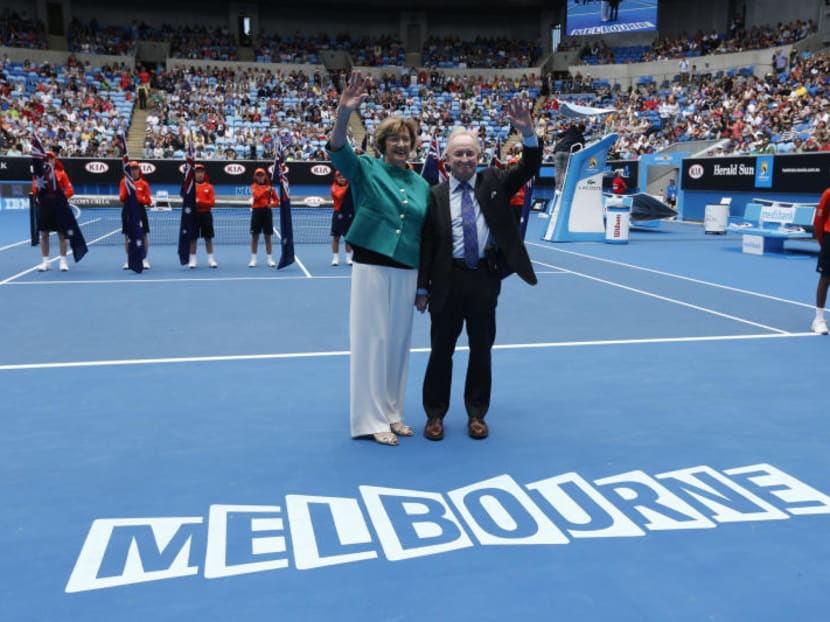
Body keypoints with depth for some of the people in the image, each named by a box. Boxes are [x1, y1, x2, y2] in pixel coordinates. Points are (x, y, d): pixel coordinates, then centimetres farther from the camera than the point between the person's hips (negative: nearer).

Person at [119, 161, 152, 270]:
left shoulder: (144, 183, 4)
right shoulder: (124, 182, 4)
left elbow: (149, 201, 0)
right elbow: (122, 198, -5)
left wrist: (139, 198, -16)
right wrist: (126, 187, -17)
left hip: (140, 211, -1)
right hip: (127, 211, 1)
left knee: (144, 235, -1)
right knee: (127, 236, 4)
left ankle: (145, 260, 7)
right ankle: (129, 260, 14)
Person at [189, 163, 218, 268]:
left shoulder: (209, 187, 5)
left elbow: (212, 202, -4)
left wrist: (200, 202, -15)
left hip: (206, 215, 1)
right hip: (194, 214, -1)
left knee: (208, 238, 4)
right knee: (193, 238, 2)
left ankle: (211, 259, 11)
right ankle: (192, 260, 9)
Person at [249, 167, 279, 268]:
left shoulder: (269, 186, 8)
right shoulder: (254, 186, 4)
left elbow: (277, 200, 8)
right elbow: (257, 196, -16)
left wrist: (271, 205, -11)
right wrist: (266, 190, -28)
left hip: (267, 212, 1)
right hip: (257, 211, -1)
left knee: (268, 236, 4)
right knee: (255, 236, 2)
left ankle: (269, 258, 10)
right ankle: (253, 259, 8)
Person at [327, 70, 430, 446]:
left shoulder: (421, 184, 10)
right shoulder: (366, 169, -2)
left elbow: (425, 236, 14)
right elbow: (337, 150, -22)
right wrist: (344, 112, -40)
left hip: (407, 272, 5)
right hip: (371, 267, -5)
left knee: (399, 341, 11)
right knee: (372, 339, 0)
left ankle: (392, 413, 24)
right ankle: (371, 419, 9)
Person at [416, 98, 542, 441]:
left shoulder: (494, 181, 5)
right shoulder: (436, 194, 1)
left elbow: (530, 168, -7)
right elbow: (427, 243, 0)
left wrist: (528, 133, -25)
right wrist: (422, 287, -2)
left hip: (485, 278, 1)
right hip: (448, 279, -1)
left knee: (482, 349, 11)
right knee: (441, 350, 8)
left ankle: (476, 414, 25)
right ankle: (435, 415, 22)